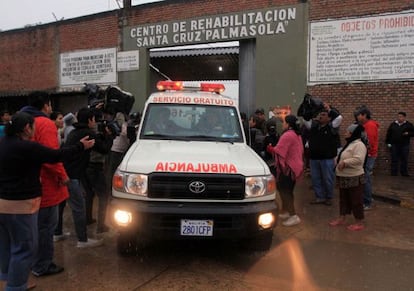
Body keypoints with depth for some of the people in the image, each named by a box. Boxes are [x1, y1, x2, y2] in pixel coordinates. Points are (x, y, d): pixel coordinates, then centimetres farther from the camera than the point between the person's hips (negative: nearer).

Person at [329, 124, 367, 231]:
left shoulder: (359, 145, -18)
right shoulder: (349, 144, 15)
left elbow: (358, 159, -32)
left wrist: (344, 162, -27)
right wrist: (338, 162, 6)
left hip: (354, 178, -10)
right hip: (344, 177, 10)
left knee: (356, 200, 1)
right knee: (344, 198, 17)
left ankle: (359, 223, 12)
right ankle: (342, 218, 29)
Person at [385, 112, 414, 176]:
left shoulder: (409, 125, 4)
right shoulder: (393, 124, 7)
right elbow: (388, 134, 9)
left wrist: (408, 133, -14)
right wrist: (388, 142, 3)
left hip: (404, 145, -1)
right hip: (394, 145, 1)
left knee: (404, 160, 5)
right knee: (394, 159, 4)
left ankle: (404, 173, 13)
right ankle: (394, 173, 10)